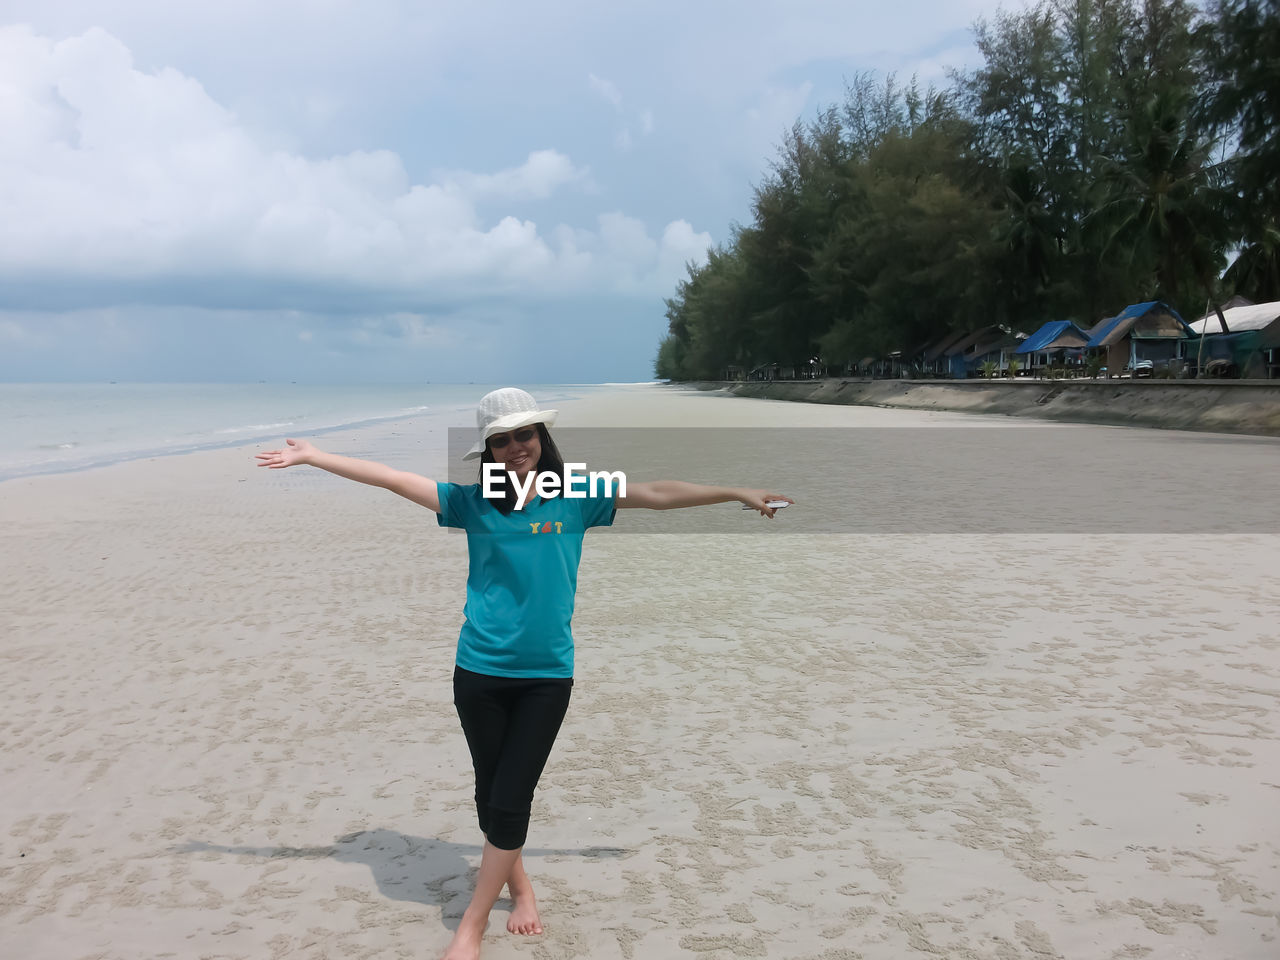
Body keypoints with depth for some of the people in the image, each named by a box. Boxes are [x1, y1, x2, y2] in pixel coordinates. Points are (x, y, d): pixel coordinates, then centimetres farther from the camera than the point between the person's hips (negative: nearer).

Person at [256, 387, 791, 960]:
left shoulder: (576, 497, 1)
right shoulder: (473, 501, 1)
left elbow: (658, 494, 1)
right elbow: (390, 479, 2)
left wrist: (739, 493, 2)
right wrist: (312, 457, 2)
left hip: (547, 676, -1)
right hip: (480, 673, 1)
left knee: (511, 802, -1)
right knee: (489, 794, 12)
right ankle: (516, 880, 39)